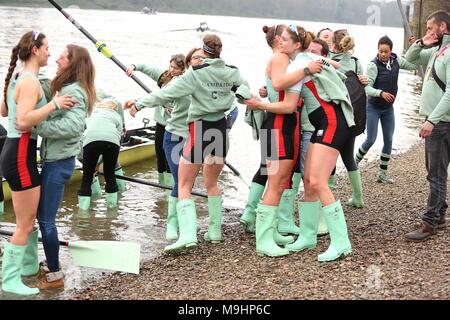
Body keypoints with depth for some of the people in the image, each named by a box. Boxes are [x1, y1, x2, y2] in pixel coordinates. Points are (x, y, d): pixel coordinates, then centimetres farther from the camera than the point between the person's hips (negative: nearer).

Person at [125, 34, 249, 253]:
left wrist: (140, 103, -17)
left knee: (184, 186, -3)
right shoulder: (232, 73, 3)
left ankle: (188, 234, -18)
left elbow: (169, 92, -18)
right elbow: (245, 90, 18)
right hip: (221, 129, 6)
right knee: (211, 183, 21)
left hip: (199, 130, -6)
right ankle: (215, 231, 23)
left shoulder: (195, 73, -12)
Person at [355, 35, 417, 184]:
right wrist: (381, 93, -41)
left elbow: (413, 65, 1)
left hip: (389, 108, 5)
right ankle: (354, 164, 21)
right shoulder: (374, 65, -21)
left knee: (388, 140, 4)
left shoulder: (396, 60, -5)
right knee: (370, 140, -3)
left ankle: (382, 174, 14)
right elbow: (367, 88, -25)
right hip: (374, 108, -5)